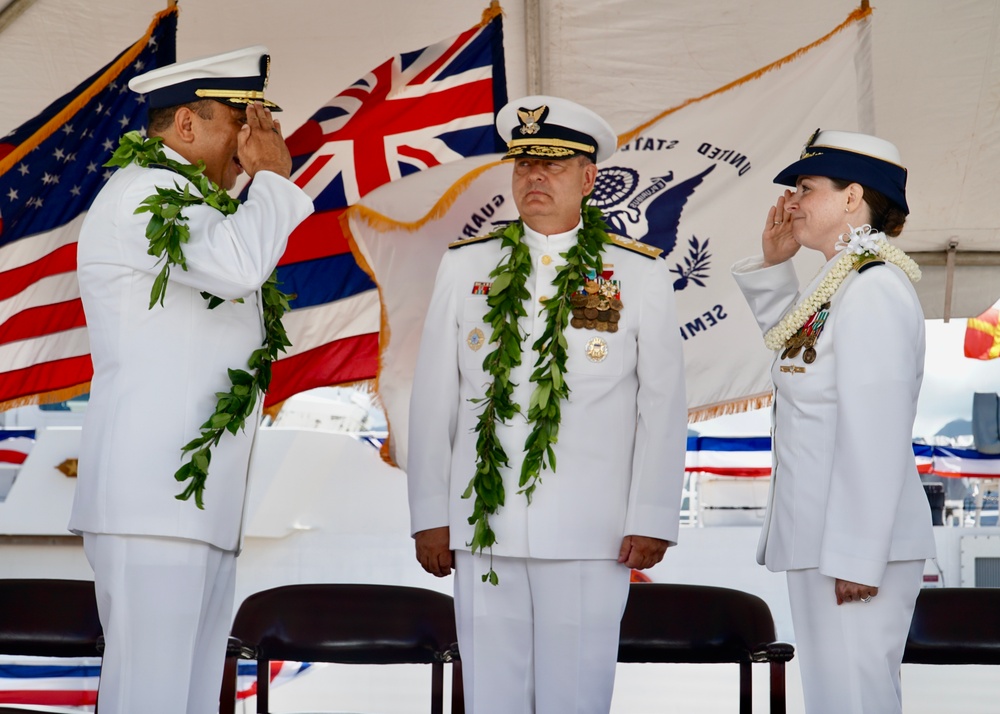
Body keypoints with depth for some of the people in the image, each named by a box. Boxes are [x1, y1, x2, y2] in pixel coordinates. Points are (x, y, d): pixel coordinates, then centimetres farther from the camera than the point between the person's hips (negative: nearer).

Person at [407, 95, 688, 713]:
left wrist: (653, 520, -3)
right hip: (483, 527, 2)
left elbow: (663, 407, 2)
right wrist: (430, 515, 5)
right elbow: (433, 401, 8)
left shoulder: (640, 275, 4)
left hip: (591, 535, -2)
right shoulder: (465, 267, 9)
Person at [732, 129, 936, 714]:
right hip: (824, 537, 10)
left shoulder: (873, 291, -17)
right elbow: (791, 348, 32)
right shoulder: (844, 283, 12)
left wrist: (855, 556, -23)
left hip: (856, 542, -10)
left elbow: (876, 436, -22)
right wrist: (773, 263, 18)